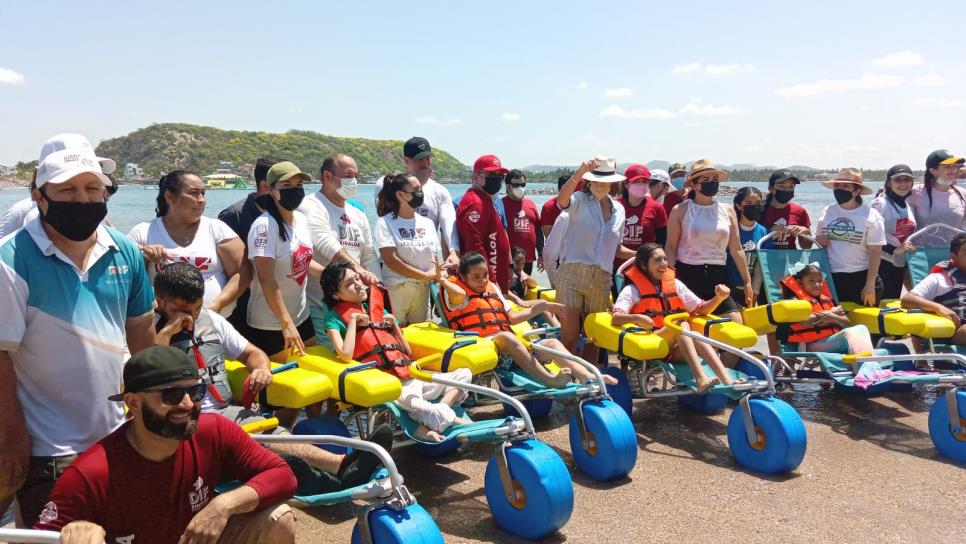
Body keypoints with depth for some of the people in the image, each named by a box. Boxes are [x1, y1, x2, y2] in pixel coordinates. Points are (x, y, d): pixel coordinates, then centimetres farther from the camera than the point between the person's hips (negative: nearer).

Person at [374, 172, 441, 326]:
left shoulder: (427, 223, 13)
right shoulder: (385, 222, -4)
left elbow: (434, 258, 13)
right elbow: (391, 260, -12)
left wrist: (435, 275, -8)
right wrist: (424, 275, -12)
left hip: (424, 289, 5)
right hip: (396, 290, -5)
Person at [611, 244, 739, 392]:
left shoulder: (675, 284, 15)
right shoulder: (633, 290, 0)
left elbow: (701, 309, 14)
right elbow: (615, 318, -16)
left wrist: (719, 298, -6)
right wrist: (637, 318, -35)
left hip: (678, 349, 4)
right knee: (681, 324, -30)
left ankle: (728, 383, -42)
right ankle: (700, 379, -46)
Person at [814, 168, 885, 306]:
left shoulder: (870, 215, -5)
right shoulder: (827, 211, 7)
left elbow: (875, 252, -7)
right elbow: (819, 239, 21)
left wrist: (870, 285, -12)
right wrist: (819, 238, -5)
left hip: (861, 278, -3)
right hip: (832, 278, 4)